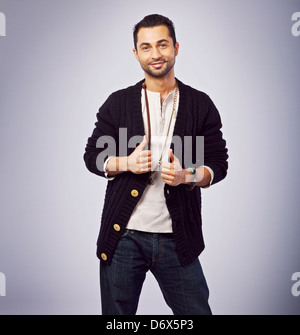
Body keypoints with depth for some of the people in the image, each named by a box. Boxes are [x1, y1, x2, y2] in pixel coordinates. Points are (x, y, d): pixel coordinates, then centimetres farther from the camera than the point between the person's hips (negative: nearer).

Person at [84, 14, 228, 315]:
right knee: (117, 314, 10)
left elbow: (219, 164, 6)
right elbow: (92, 156, 8)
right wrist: (127, 163, -12)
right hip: (123, 235, 1)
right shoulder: (118, 103, 7)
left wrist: (189, 175, -15)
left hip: (177, 238, 0)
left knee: (196, 311, 5)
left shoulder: (201, 105, 6)